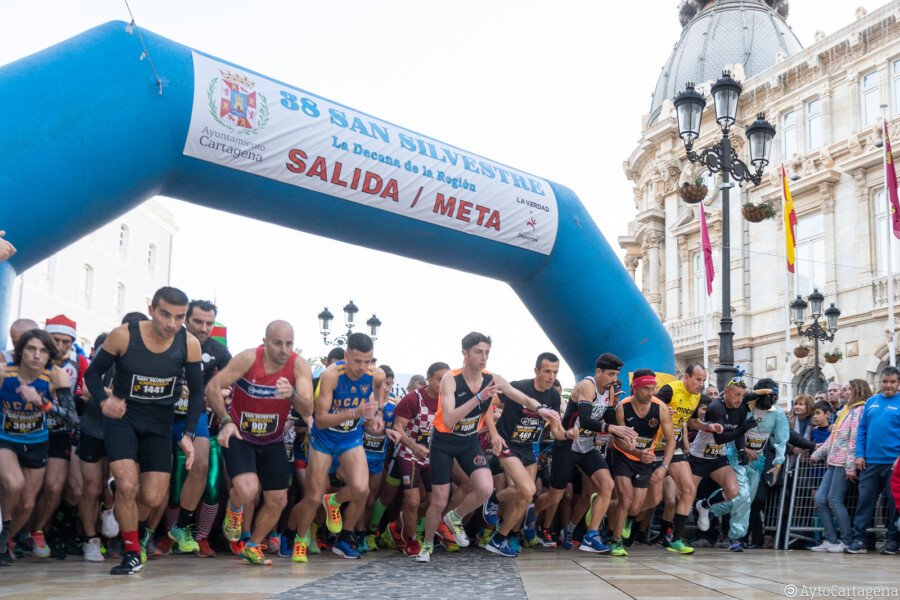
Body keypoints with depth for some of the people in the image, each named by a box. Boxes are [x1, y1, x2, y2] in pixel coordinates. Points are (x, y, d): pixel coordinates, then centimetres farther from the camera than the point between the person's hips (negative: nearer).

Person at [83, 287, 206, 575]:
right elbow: (92, 373, -5)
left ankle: (137, 528, 36)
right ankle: (133, 552, 4)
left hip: (160, 424, 2)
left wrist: (188, 435, -10)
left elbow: (197, 392, -1)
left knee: (153, 498, -1)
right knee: (127, 485, -19)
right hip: (122, 416, -2)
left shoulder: (189, 344, -13)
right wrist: (103, 401, -25)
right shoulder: (123, 336, -18)